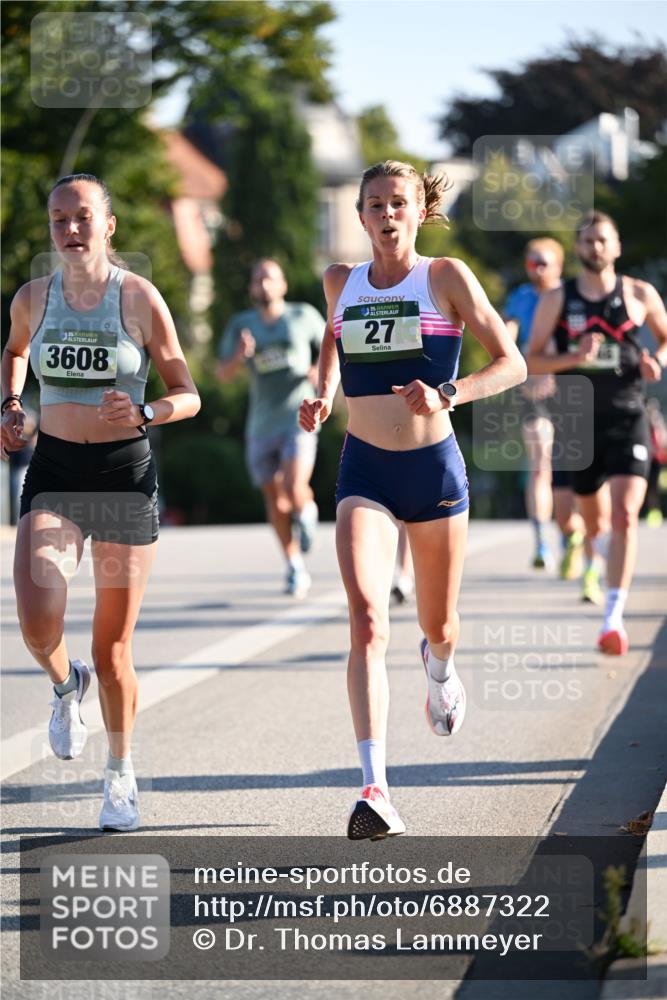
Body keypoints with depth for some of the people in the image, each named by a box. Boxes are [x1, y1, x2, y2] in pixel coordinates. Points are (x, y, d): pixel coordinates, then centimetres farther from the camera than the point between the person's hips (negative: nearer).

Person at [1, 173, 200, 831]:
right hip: (53, 473, 2)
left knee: (112, 649, 3)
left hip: (125, 473, -2)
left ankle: (120, 772, 27)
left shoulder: (139, 297, -7)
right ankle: (66, 686, 16)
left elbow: (187, 395, -4)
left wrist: (144, 412, -24)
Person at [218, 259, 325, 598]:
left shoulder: (304, 316, 2)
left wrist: (321, 371, -9)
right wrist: (239, 357, -19)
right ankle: (296, 569, 21)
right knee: (275, 499, 8)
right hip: (262, 424, 3)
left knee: (294, 489, -22)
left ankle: (307, 511, 14)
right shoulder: (241, 325, 6)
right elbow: (223, 374, 2)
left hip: (298, 416, -3)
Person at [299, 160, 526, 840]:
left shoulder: (446, 277, -4)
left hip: (434, 465, -1)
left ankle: (439, 669, 57)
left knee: (438, 627, 15)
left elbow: (512, 363, -6)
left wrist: (448, 395, -22)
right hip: (364, 470, 1)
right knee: (366, 621, -19)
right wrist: (321, 395, 9)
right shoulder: (341, 283, 5)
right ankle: (375, 790, -26)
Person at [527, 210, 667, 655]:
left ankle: (614, 617, -21)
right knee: (594, 522, 15)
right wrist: (573, 358, -18)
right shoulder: (557, 300, 1)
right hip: (580, 422, 2)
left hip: (628, 419, -2)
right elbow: (532, 360, 0)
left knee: (625, 514, -19)